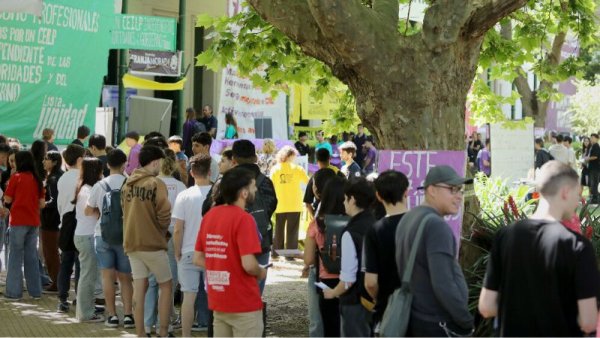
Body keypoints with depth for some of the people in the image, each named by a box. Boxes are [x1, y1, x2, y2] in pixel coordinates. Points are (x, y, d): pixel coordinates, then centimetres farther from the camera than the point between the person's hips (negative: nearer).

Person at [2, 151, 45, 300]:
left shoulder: (16, 177, -8)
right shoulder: (37, 179, 5)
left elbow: (7, 200, -3)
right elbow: (42, 204, 6)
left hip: (18, 221, -5)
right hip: (33, 222, 5)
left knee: (15, 256, 1)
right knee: (32, 256, 12)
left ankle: (14, 292, 0)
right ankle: (35, 291, 14)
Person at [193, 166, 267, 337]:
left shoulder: (210, 215, 7)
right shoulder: (243, 219, -16)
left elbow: (198, 259, 11)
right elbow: (249, 265, -23)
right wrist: (261, 273, -3)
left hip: (218, 303, 7)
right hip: (244, 304, -7)